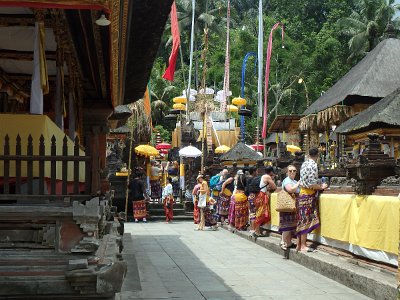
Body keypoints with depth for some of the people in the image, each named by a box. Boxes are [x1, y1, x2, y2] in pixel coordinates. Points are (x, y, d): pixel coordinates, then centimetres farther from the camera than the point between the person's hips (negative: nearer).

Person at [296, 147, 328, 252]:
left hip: (302, 193, 8)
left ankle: (299, 244, 13)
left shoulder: (304, 164, 11)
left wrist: (319, 185, 22)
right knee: (306, 221, -5)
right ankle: (303, 246, -3)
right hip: (309, 195, -8)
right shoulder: (313, 165, -14)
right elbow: (312, 184, -19)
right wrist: (321, 187, -3)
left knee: (301, 220, 10)